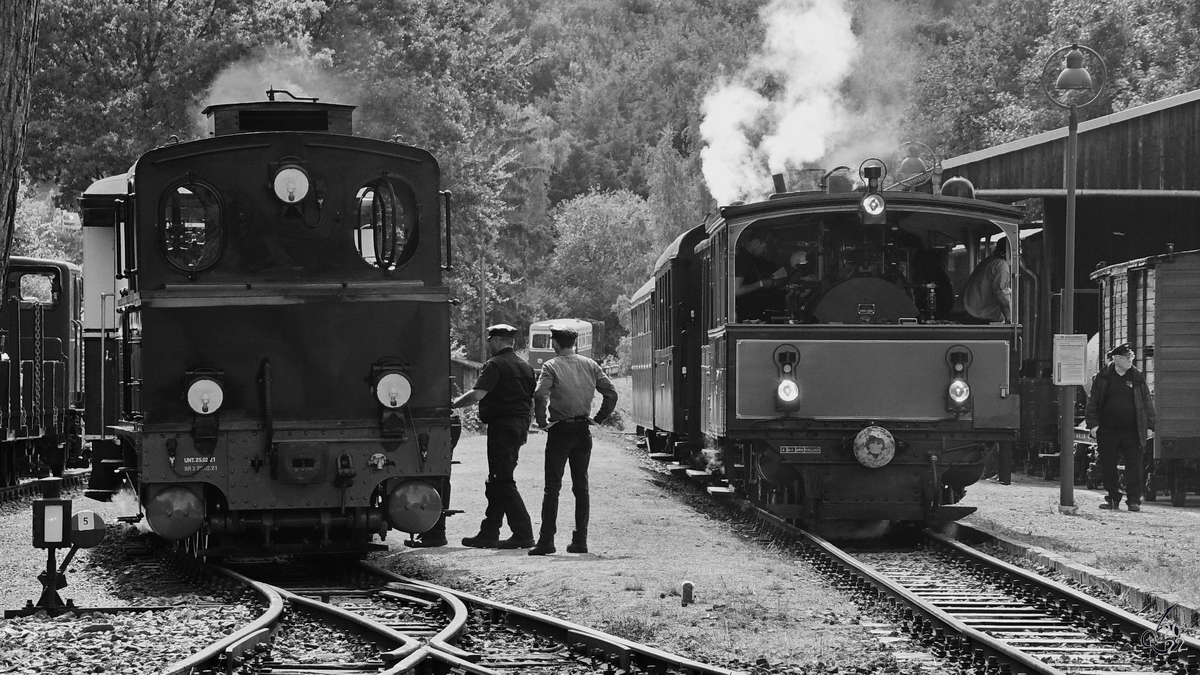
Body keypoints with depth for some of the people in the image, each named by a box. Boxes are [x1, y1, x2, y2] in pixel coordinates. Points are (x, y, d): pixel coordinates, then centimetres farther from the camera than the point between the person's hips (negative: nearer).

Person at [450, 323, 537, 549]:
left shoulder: (495, 365, -10)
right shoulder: (526, 366, 16)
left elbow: (477, 394, -21)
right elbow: (533, 400, 17)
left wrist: (452, 404, -10)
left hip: (501, 426, -9)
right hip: (520, 426, 9)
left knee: (503, 482, -8)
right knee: (497, 482, 14)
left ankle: (524, 533, -14)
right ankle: (488, 533, 16)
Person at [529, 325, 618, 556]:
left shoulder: (551, 366, -8)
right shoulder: (590, 365, 6)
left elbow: (539, 396, -22)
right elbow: (611, 393, 2)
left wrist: (542, 422, -10)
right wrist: (598, 418, 8)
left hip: (560, 430, -4)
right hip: (583, 431, 4)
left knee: (553, 486, -3)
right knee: (581, 486, 11)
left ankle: (546, 540, -8)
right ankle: (580, 540, 9)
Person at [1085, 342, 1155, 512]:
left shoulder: (1138, 378, 6)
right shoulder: (1102, 378, 3)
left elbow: (1147, 403, 8)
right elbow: (1092, 402, 4)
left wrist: (1149, 425, 3)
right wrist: (1093, 424, -3)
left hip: (1132, 431, 0)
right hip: (1108, 431, 0)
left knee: (1134, 466, -3)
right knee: (1108, 466, 5)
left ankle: (1134, 500, 2)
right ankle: (1113, 499, 16)